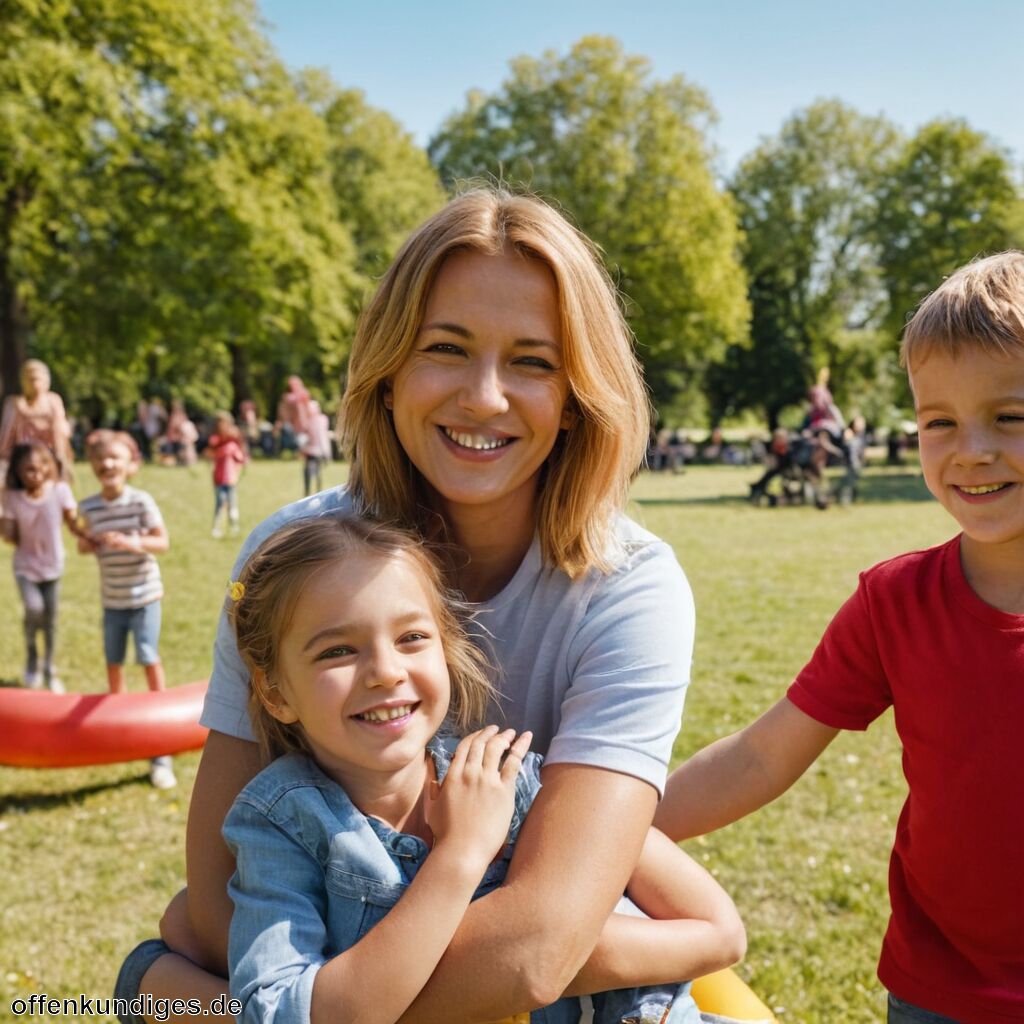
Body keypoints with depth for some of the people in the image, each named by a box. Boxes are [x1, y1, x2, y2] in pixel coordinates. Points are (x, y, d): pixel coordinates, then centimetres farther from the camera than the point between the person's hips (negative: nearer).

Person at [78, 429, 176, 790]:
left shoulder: (141, 501, -12)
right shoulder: (89, 507, 0)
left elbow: (162, 542, -14)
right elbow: (86, 541, 12)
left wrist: (132, 543, -31)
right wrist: (86, 544, -12)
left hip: (143, 594, -4)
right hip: (112, 598, 4)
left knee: (149, 658, -7)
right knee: (113, 662, 13)